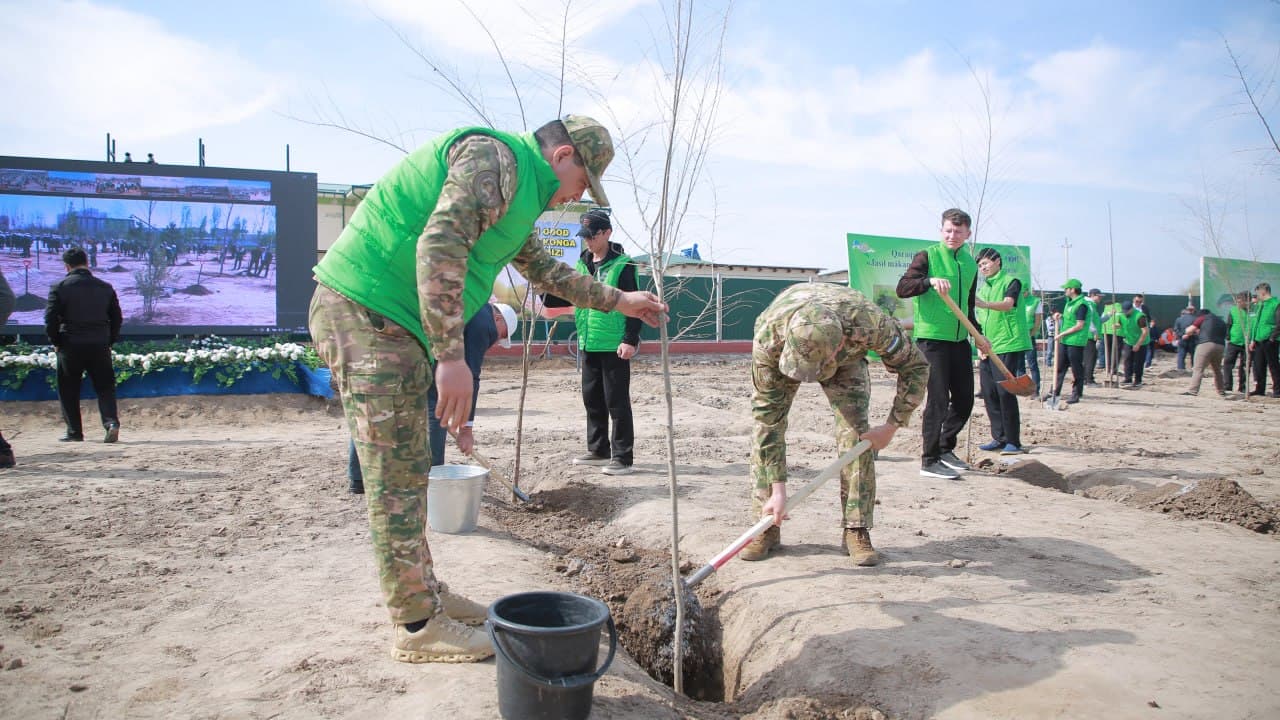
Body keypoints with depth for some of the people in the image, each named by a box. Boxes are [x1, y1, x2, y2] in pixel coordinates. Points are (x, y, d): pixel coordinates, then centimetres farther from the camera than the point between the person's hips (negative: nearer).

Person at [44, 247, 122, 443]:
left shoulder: (59, 287, -4)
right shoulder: (105, 287, 6)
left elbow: (50, 318, -7)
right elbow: (116, 317, 8)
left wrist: (56, 341, 5)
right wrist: (110, 341, 14)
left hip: (71, 346, -2)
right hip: (100, 346, 2)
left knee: (68, 390, 11)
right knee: (105, 387, 7)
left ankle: (74, 431, 13)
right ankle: (111, 421, -14)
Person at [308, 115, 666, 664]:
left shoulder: (516, 196, 22)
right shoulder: (494, 158, -11)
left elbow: (545, 270, 35)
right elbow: (438, 247, -25)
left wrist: (618, 301, 37)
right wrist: (451, 356, -27)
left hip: (391, 326, 11)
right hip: (366, 313, -11)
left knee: (408, 471, 16)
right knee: (396, 478, -4)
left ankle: (423, 593, 29)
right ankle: (417, 626, 6)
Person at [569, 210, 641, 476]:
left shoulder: (623, 265, -9)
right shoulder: (582, 264, 12)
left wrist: (630, 340, -19)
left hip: (614, 346, -7)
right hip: (588, 344, 7)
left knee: (617, 401, -4)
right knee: (592, 399, 14)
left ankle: (623, 457, 3)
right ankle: (598, 450, 27)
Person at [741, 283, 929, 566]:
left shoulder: (870, 323, -44)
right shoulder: (767, 339, -43)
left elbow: (916, 367, -24)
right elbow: (768, 414, -34)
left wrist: (891, 427, -25)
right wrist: (778, 489, -34)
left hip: (846, 353, 0)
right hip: (781, 354, 0)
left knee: (856, 433, -16)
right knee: (765, 424, -14)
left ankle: (857, 530, -5)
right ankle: (767, 527, -3)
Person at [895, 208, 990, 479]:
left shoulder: (970, 264, 15)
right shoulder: (927, 257, -4)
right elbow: (902, 288, -14)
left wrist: (978, 335, 18)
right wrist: (930, 281, -29)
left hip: (959, 340, 7)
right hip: (932, 338, -7)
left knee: (965, 398, 10)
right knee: (938, 400, -7)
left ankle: (945, 449, 28)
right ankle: (929, 461, 2)